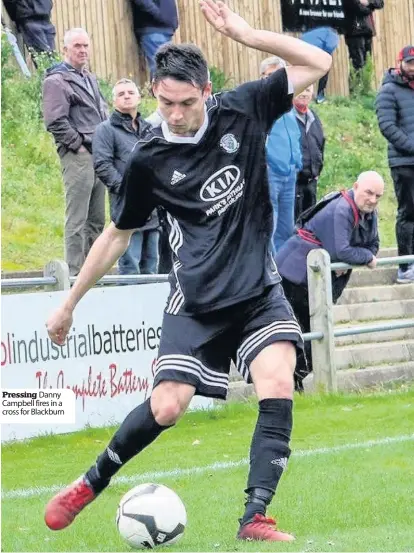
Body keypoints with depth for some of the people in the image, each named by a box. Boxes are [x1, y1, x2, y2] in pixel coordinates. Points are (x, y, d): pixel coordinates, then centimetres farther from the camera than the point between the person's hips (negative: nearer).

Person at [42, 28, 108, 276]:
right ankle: (76, 274, -8)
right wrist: (77, 144, -12)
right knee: (77, 219, -9)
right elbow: (55, 122, -14)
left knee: (96, 219, 11)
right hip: (78, 156, -9)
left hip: (98, 157, 9)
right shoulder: (57, 81, -6)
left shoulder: (90, 78, 21)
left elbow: (103, 112, 31)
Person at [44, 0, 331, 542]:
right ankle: (91, 483, 15)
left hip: (259, 289, 1)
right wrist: (69, 304, 13)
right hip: (197, 300, -1)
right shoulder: (149, 158, -5)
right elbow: (116, 235, 9)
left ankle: (255, 517, -21)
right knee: (165, 407, -11)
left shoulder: (241, 111, -3)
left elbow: (317, 62, -3)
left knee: (278, 382, -22)